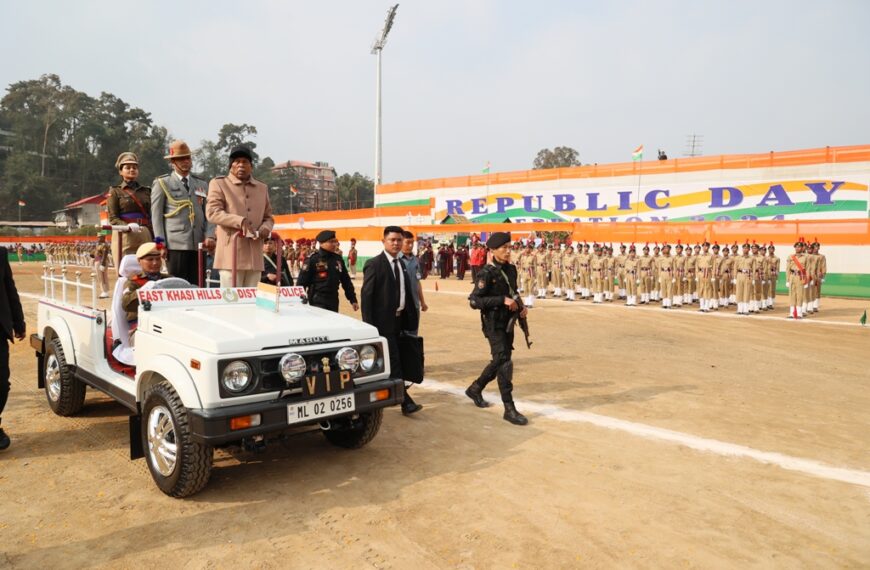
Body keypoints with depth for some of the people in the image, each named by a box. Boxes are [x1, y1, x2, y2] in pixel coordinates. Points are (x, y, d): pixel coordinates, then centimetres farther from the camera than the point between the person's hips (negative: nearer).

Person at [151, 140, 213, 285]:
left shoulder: (202, 184, 19)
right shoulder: (162, 183, 8)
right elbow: (156, 216, 3)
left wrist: (209, 236, -4)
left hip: (198, 245, 4)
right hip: (175, 245, -4)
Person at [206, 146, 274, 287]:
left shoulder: (262, 188, 19)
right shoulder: (219, 183, 6)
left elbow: (269, 217, 23)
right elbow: (212, 212, -7)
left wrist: (265, 228, -2)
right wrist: (240, 221, -21)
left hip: (255, 255, 5)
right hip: (231, 253, -5)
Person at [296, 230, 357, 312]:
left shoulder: (338, 259, 8)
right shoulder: (312, 259, -9)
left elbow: (346, 281, 13)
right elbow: (301, 281, -10)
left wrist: (353, 299, 11)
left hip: (333, 301, 6)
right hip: (317, 301, -6)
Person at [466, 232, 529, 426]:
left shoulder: (511, 269, 6)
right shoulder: (487, 273, -15)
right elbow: (474, 301, -19)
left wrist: (521, 307, 2)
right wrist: (502, 300, -25)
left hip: (508, 323, 8)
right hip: (494, 325, -7)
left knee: (499, 362, 17)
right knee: (504, 362, -9)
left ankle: (475, 389, 38)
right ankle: (509, 409, -2)